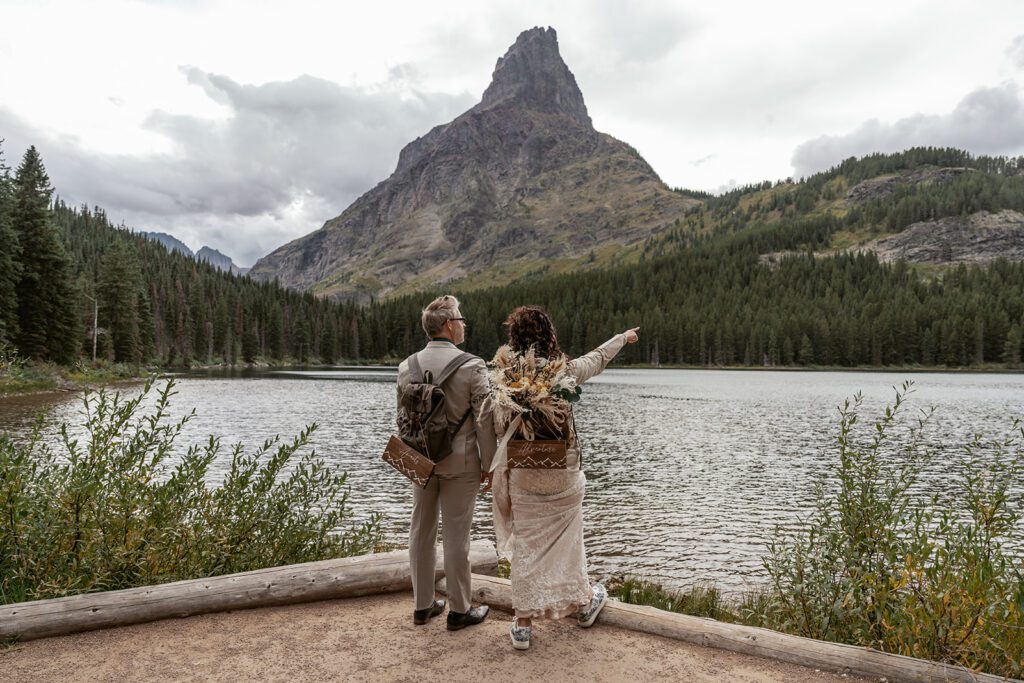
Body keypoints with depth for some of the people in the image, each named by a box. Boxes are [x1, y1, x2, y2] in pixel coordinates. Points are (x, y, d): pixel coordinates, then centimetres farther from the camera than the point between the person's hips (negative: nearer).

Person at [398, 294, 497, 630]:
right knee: (455, 536, 4)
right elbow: (484, 420, -13)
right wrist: (488, 464, -3)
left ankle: (423, 605, 26)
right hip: (459, 462, -4)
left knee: (421, 532, 14)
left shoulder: (407, 366, 0)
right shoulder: (472, 366, -14)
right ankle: (459, 610, 17)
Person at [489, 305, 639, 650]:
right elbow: (598, 357, 9)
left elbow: (498, 427, -6)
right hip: (562, 473, -1)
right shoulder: (565, 371, -10)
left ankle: (523, 624, 17)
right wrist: (624, 337, 27)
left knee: (525, 544, 11)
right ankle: (584, 602, 38)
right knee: (566, 540, 18)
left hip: (522, 475, 1)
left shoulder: (503, 376, -8)